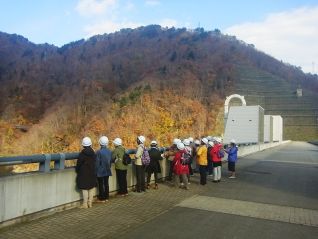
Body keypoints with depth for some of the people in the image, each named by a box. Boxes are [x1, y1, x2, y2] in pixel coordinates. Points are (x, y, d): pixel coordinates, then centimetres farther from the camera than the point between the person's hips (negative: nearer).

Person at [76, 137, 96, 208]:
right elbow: (94, 162, 8)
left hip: (84, 173, -5)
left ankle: (85, 204, 3)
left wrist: (77, 170, 6)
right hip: (92, 173, 5)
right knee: (91, 188, 11)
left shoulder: (82, 153, -13)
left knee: (85, 189, 0)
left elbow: (79, 163, -9)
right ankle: (90, 203, 17)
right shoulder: (93, 152, 2)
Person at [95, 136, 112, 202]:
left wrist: (96, 171, -4)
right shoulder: (109, 151, -1)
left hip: (100, 171, -5)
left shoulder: (99, 152, -18)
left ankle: (102, 198, 11)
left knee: (101, 185, 4)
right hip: (107, 171, 5)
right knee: (106, 183, 12)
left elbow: (97, 163, -13)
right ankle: (106, 197, 20)